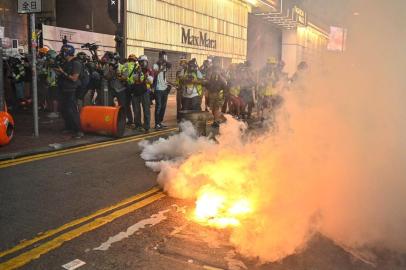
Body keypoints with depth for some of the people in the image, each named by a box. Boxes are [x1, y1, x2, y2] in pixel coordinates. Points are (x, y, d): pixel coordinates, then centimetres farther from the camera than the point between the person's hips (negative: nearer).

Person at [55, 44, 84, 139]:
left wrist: (63, 72, -18)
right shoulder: (65, 63, 13)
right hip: (64, 90, 9)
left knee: (72, 111, -11)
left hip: (71, 92, -9)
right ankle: (69, 127, 29)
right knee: (64, 110, 16)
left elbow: (74, 78, -19)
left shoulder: (76, 64, -12)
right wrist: (58, 71, 4)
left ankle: (79, 131, -9)